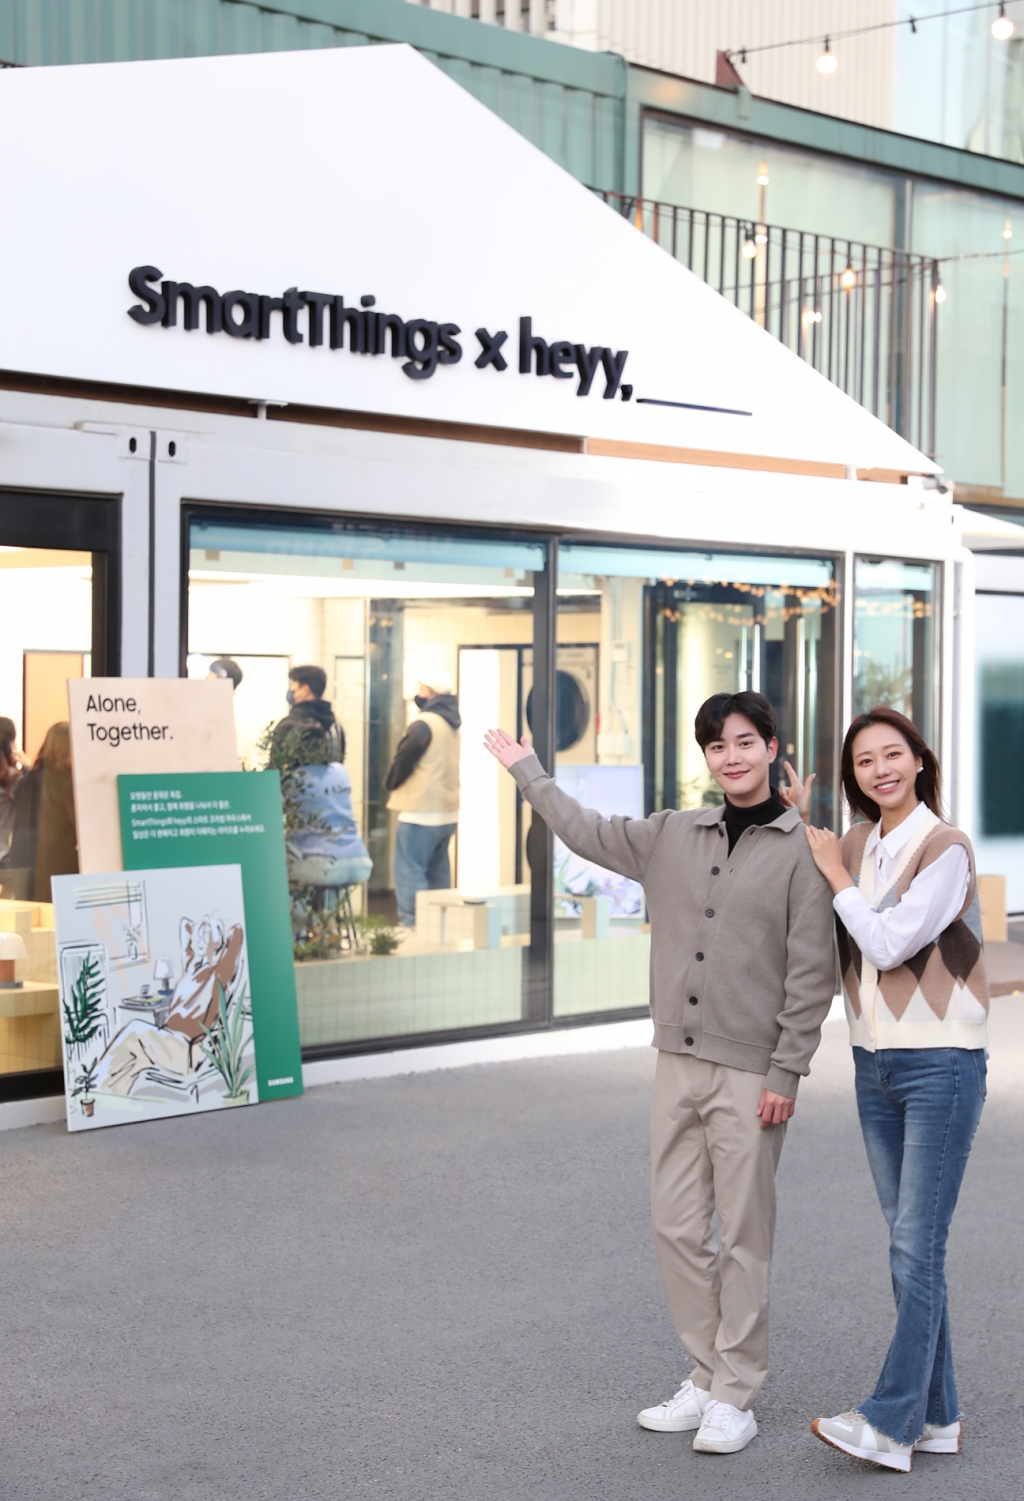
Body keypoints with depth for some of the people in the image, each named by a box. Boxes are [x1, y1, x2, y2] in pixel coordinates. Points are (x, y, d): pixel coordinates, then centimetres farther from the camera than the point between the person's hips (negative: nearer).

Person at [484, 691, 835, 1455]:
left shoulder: (802, 849, -6)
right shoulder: (671, 836, 10)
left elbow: (813, 974, -8)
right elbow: (585, 830, 24)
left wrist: (787, 1071, -12)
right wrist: (526, 768, 30)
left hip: (750, 1074, -5)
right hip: (678, 1063, 5)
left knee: (744, 1236, 1)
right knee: (677, 1227, 8)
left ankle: (737, 1396, 11)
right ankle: (707, 1377, 20)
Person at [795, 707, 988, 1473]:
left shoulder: (946, 848, -11)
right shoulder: (856, 845, 9)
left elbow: (889, 943, -17)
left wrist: (834, 873, -6)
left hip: (941, 1062, -7)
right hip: (875, 1064, 7)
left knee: (916, 1243, -8)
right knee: (910, 1245, 10)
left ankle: (890, 1423, -7)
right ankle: (937, 1417, 17)